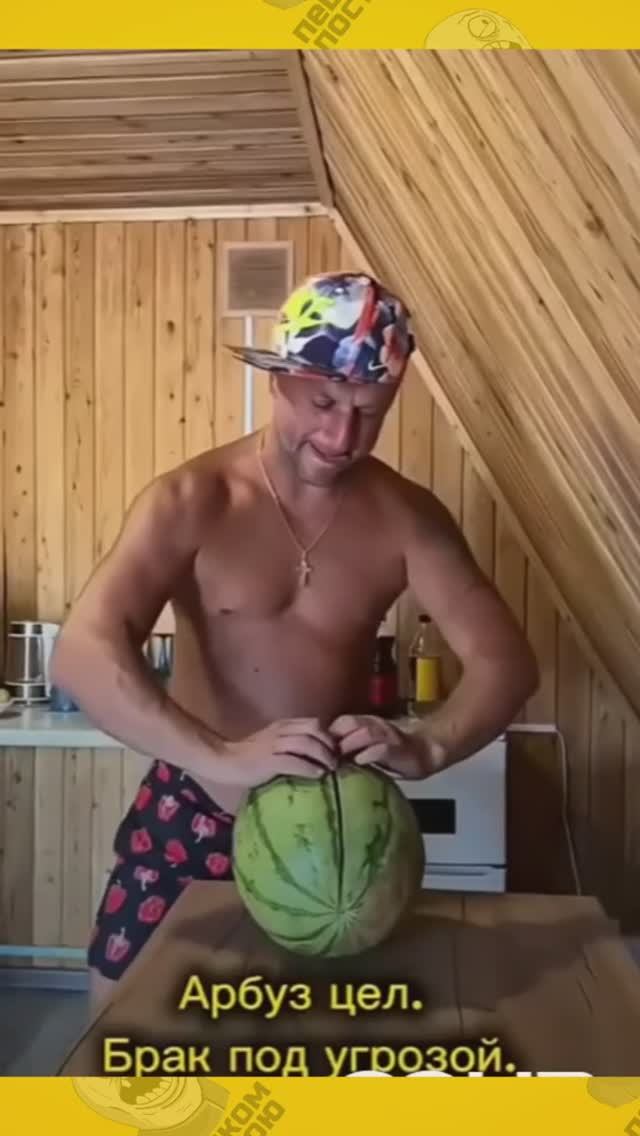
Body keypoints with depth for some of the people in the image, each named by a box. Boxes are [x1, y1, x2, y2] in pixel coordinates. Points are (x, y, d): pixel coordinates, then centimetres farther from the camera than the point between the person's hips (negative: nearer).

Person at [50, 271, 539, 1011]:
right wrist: (222, 758, -42)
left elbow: (504, 659, -12)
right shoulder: (192, 501, -17)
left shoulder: (406, 518, -10)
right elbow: (82, 653, -29)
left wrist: (425, 748, -32)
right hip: (192, 813, -1)